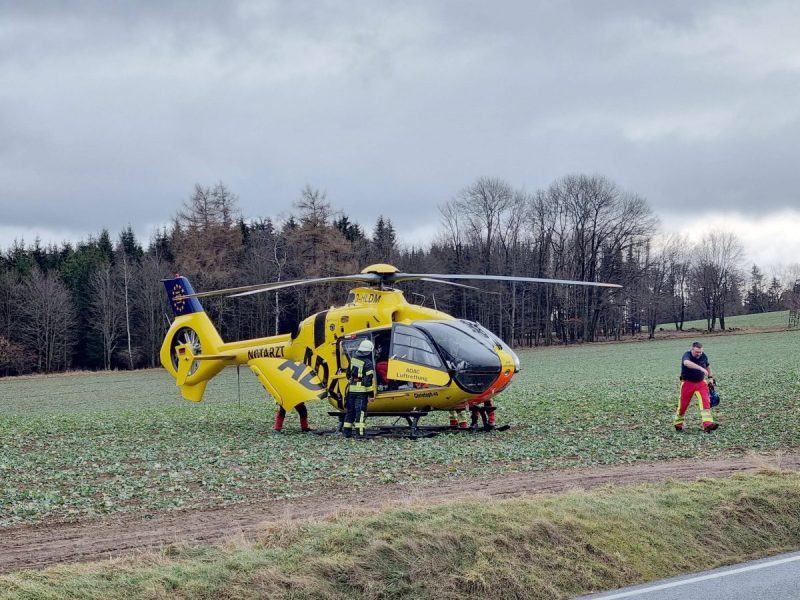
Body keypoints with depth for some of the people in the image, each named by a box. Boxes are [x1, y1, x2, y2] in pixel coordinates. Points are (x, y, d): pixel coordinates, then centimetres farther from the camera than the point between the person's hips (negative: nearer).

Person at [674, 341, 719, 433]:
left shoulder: (703, 356, -2)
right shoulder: (687, 355, -20)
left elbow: (707, 365, 21)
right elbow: (686, 363, -46)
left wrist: (710, 377, 20)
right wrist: (701, 368, -55)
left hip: (701, 383, 4)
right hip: (687, 383, -4)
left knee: (705, 401, -14)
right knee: (683, 404, 5)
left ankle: (707, 424, -24)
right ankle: (678, 424, 28)